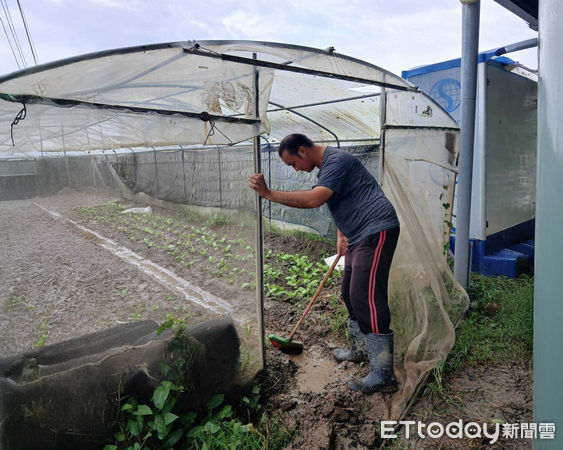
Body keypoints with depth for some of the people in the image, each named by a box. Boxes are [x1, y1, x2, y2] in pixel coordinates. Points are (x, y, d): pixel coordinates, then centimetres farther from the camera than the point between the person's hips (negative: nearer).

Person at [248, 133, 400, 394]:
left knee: (366, 299, -13)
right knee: (350, 294, 16)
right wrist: (341, 235, 15)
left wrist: (269, 194, -28)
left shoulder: (337, 161, -16)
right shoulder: (326, 165, 18)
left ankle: (383, 376, -7)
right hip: (359, 236, 11)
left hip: (376, 232, -11)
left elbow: (315, 199, -29)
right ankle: (360, 349, 33)